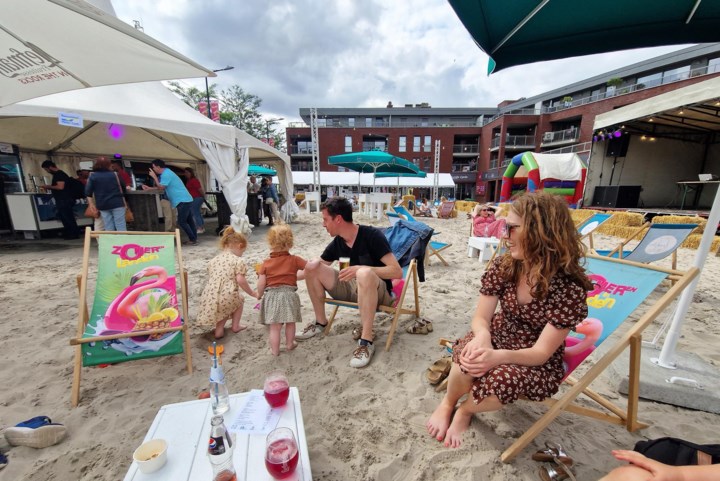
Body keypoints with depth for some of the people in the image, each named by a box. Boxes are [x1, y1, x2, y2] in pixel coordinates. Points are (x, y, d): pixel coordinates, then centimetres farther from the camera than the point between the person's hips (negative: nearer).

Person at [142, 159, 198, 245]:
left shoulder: (166, 174, -12)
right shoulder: (166, 173, 21)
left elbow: (161, 187, -10)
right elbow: (162, 187, 27)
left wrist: (154, 177, -3)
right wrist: (149, 188, 26)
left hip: (182, 201, -10)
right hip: (186, 200, 10)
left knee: (181, 222, -7)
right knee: (189, 220, 10)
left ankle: (193, 240, -5)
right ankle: (194, 238, 14)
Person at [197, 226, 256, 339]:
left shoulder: (213, 259, 20)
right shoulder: (237, 260, -1)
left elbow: (211, 279, 23)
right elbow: (240, 280, -12)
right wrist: (252, 293, 0)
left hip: (209, 298, 6)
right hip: (227, 297, -5)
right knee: (239, 300, 28)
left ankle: (219, 329, 23)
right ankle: (235, 325, 31)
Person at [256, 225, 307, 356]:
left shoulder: (266, 263, -1)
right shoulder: (294, 260, -2)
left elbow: (261, 283, -2)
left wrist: (259, 294, 15)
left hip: (271, 296, 0)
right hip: (289, 295, 0)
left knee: (274, 327, 8)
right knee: (290, 323, 19)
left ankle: (275, 350, 19)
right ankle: (289, 344, 36)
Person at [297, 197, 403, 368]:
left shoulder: (372, 235, -19)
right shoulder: (336, 244, -2)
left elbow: (397, 271, -24)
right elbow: (314, 271, 11)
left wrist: (360, 269, -32)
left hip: (378, 292, -6)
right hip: (352, 289, 6)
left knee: (364, 274, -41)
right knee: (313, 266, -11)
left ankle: (366, 341, -29)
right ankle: (320, 322, 4)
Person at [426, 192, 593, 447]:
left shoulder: (570, 288, -22)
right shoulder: (503, 266, -12)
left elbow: (542, 353, -21)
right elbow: (481, 317, -9)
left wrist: (498, 356, -41)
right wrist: (483, 337, -34)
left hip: (538, 365, -2)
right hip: (498, 337, 2)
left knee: (502, 379, -34)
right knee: (471, 358, -32)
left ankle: (465, 409, 2)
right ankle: (447, 404, 2)